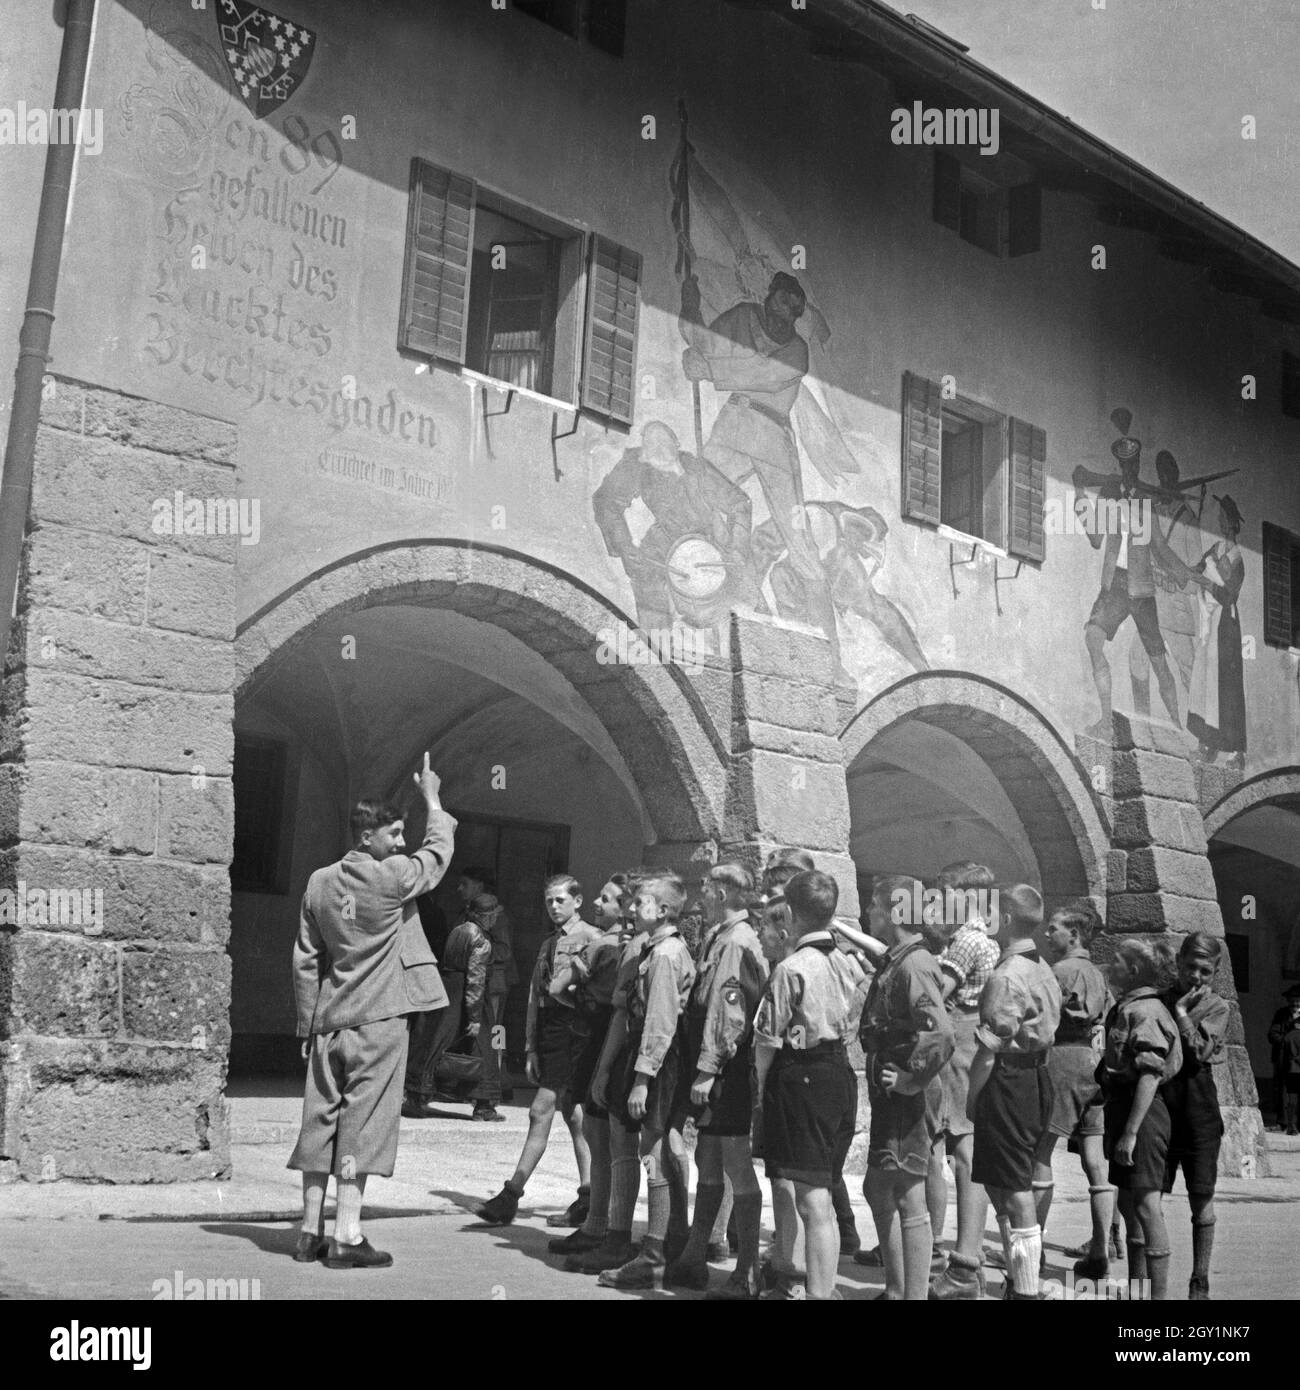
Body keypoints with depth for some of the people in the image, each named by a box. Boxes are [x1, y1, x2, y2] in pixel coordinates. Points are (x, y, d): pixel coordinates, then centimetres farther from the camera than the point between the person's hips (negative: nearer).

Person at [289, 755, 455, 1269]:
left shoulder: (320, 881, 7)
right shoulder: (392, 878, -10)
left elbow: (305, 959, 10)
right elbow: (439, 849, 6)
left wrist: (308, 1023, 16)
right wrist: (432, 798, 20)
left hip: (328, 1020, 6)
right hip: (378, 1019, -6)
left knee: (322, 1120, 10)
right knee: (363, 1123, -3)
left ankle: (311, 1232, 16)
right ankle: (346, 1238, -3)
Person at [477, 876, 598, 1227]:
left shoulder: (591, 938, -5)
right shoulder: (548, 944, 18)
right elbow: (535, 997, 17)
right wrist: (532, 1049, 14)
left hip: (573, 1032, -7)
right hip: (548, 1033, 8)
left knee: (541, 1112, -8)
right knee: (573, 1116, 9)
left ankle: (512, 1195, -3)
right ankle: (586, 1200, 12)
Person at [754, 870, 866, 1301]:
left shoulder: (792, 968, -15)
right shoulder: (850, 965, 5)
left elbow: (768, 1038, -11)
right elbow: (853, 1026, 11)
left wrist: (761, 1082, 2)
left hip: (801, 1076, -8)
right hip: (841, 1074, 8)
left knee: (812, 1199, -6)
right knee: (821, 1193, 17)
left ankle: (819, 1292, -6)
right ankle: (825, 1285, 26)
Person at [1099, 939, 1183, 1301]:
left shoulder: (1145, 1012, -16)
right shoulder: (1123, 1009, 13)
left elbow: (1150, 1077, -22)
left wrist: (1130, 1132, -25)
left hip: (1142, 1114, -10)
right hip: (1121, 1108, 10)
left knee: (1147, 1203, -6)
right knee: (1128, 1202, 17)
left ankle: (1158, 1292, 1)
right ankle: (1136, 1286, 28)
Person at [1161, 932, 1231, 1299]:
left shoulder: (1217, 1007, 3)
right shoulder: (1159, 1000, 8)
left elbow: (1199, 1052, -13)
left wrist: (1181, 1011, -13)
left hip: (1197, 1107, -1)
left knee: (1202, 1198, 4)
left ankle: (1200, 1282, 15)